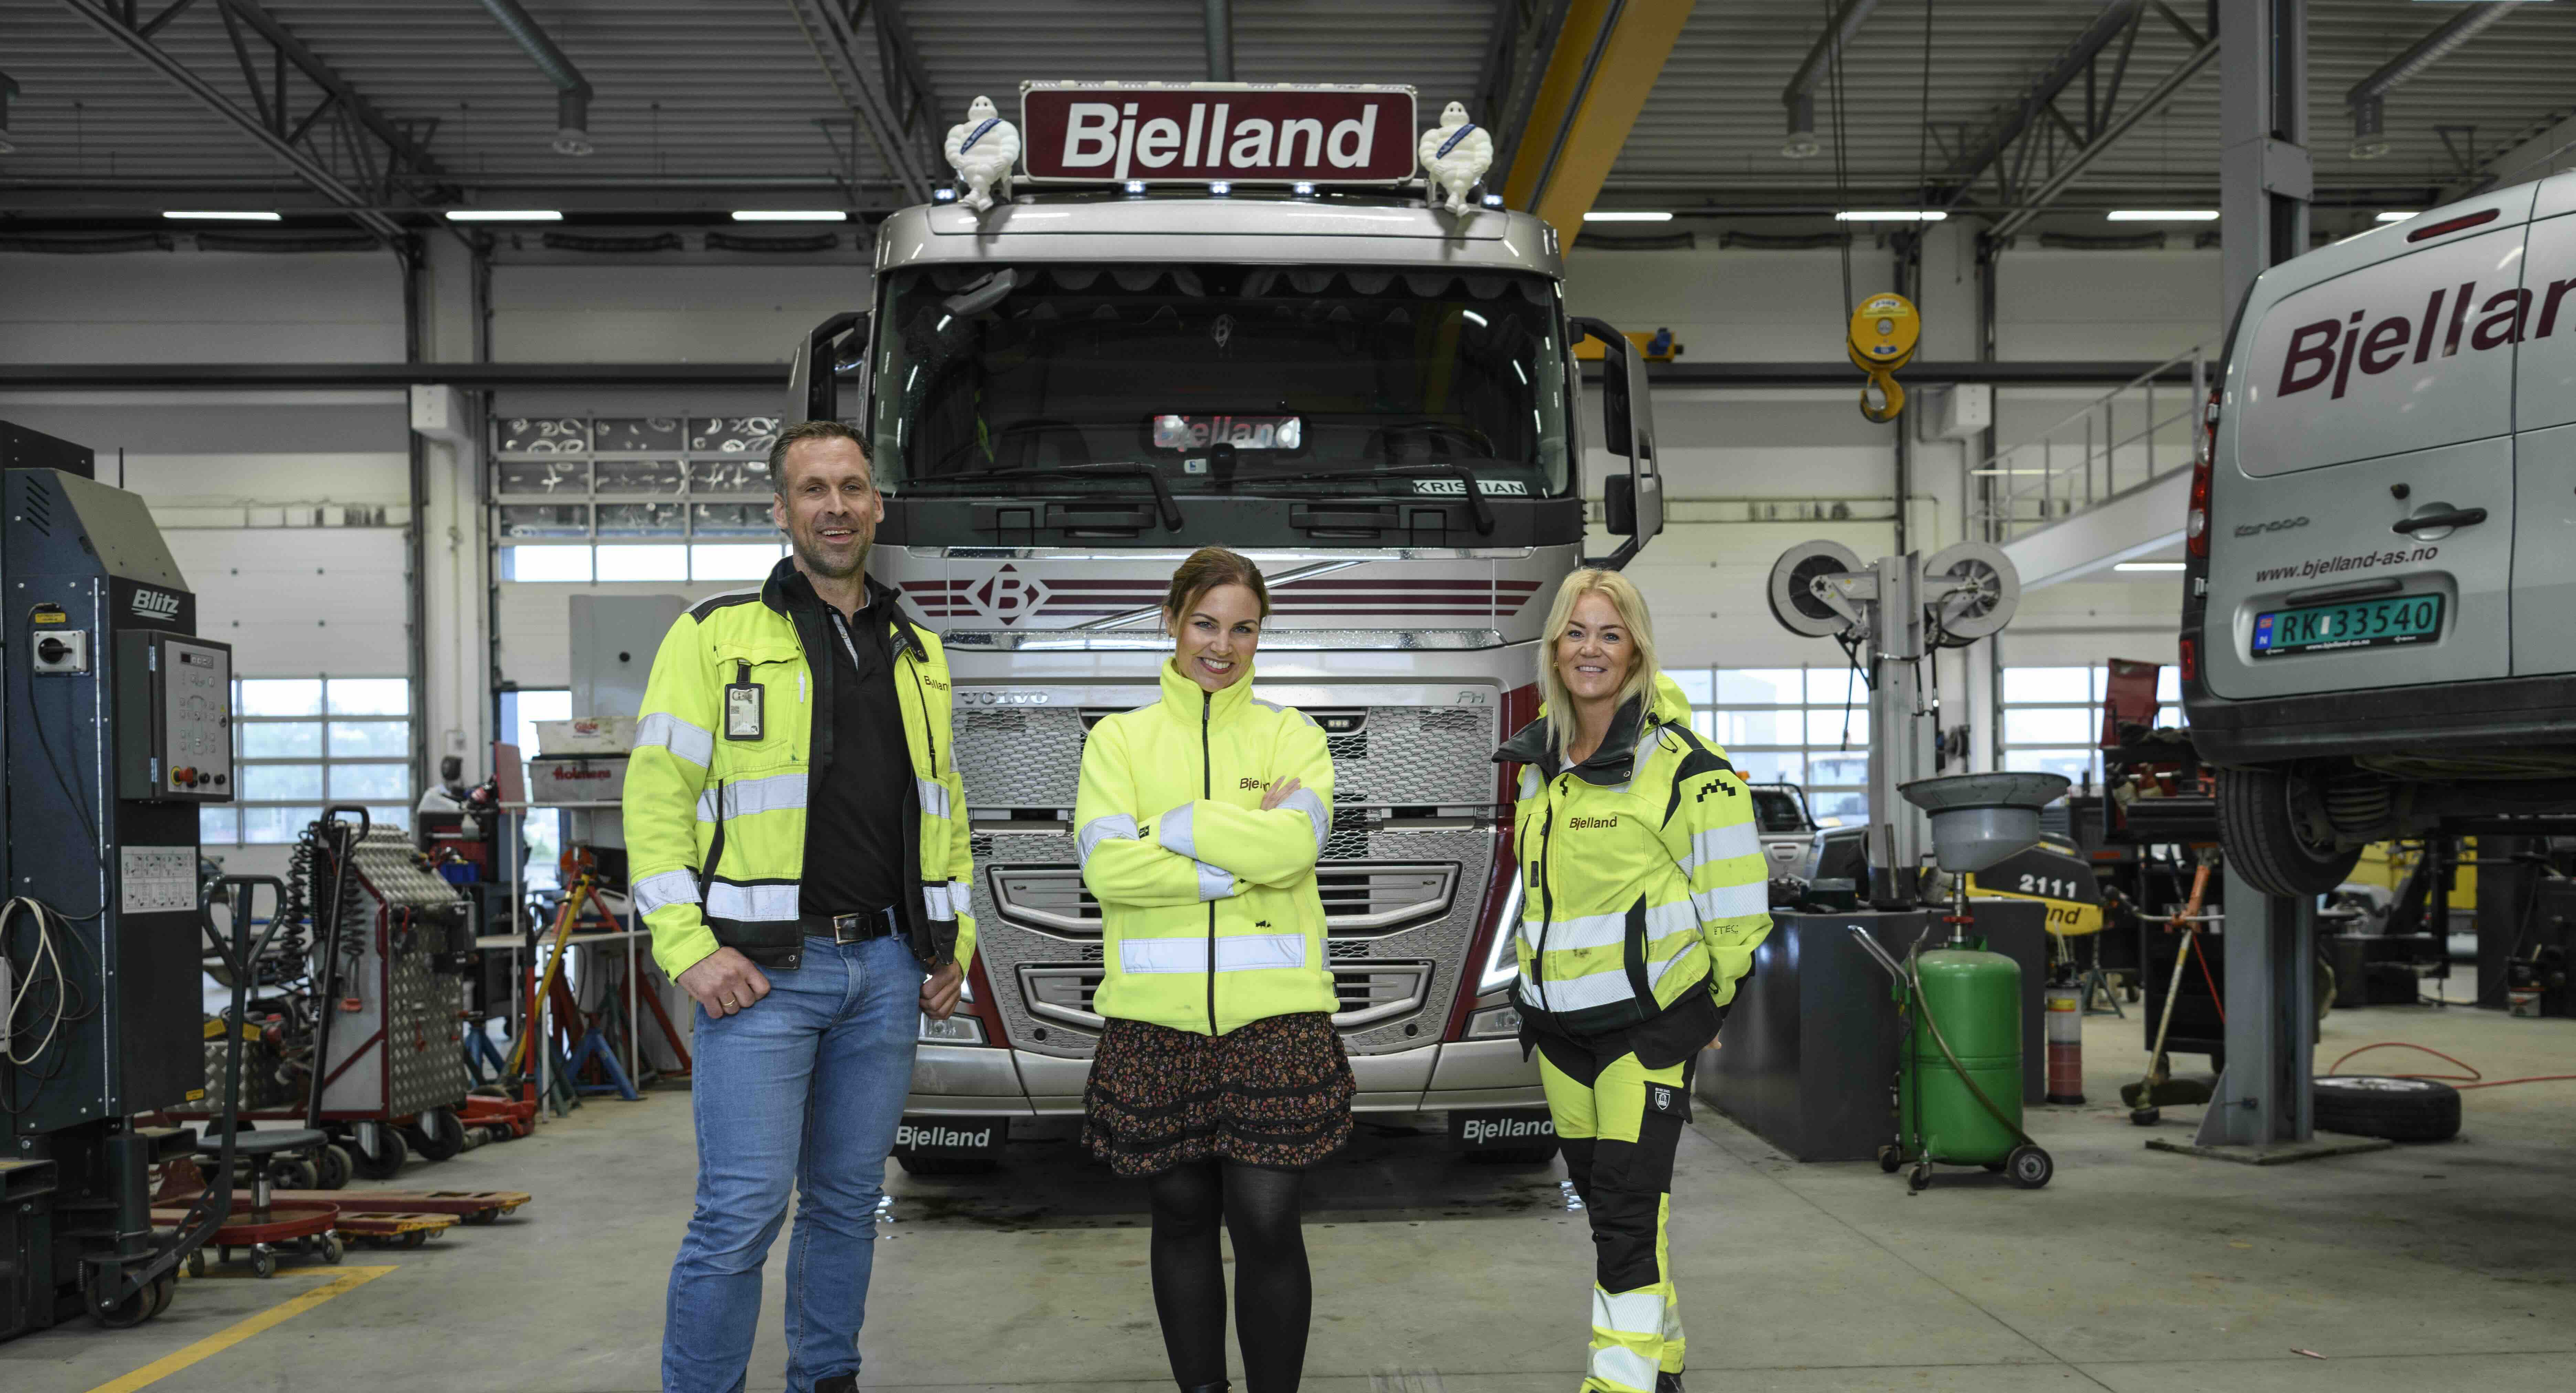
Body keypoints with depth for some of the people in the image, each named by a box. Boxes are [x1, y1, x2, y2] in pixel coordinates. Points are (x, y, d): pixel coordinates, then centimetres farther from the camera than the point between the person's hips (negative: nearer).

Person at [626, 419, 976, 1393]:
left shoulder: (918, 653, 15)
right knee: (743, 1209, -8)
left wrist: (952, 943, 12)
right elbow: (657, 797, -6)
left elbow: (944, 806, 21)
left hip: (888, 967, 5)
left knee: (849, 1201, 12)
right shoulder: (718, 634, -2)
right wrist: (690, 949, -13)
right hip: (764, 970, -5)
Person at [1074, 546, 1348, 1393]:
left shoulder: (1292, 735, 6)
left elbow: (1294, 846, -13)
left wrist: (1170, 824, -10)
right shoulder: (1119, 739, 7)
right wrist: (1240, 867, -13)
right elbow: (1106, 864, -9)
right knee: (1182, 1218, 11)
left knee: (1266, 1221, -2)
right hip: (1156, 1019, 1)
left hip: (1273, 1015, -1)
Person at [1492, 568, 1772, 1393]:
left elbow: (1736, 906, -9)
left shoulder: (1681, 767, -14)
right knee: (1600, 1195, 16)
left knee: (1628, 1211, -10)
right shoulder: (1539, 764, 7)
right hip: (1556, 1019, 7)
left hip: (1649, 1021, -7)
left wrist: (1710, 1005, -1)